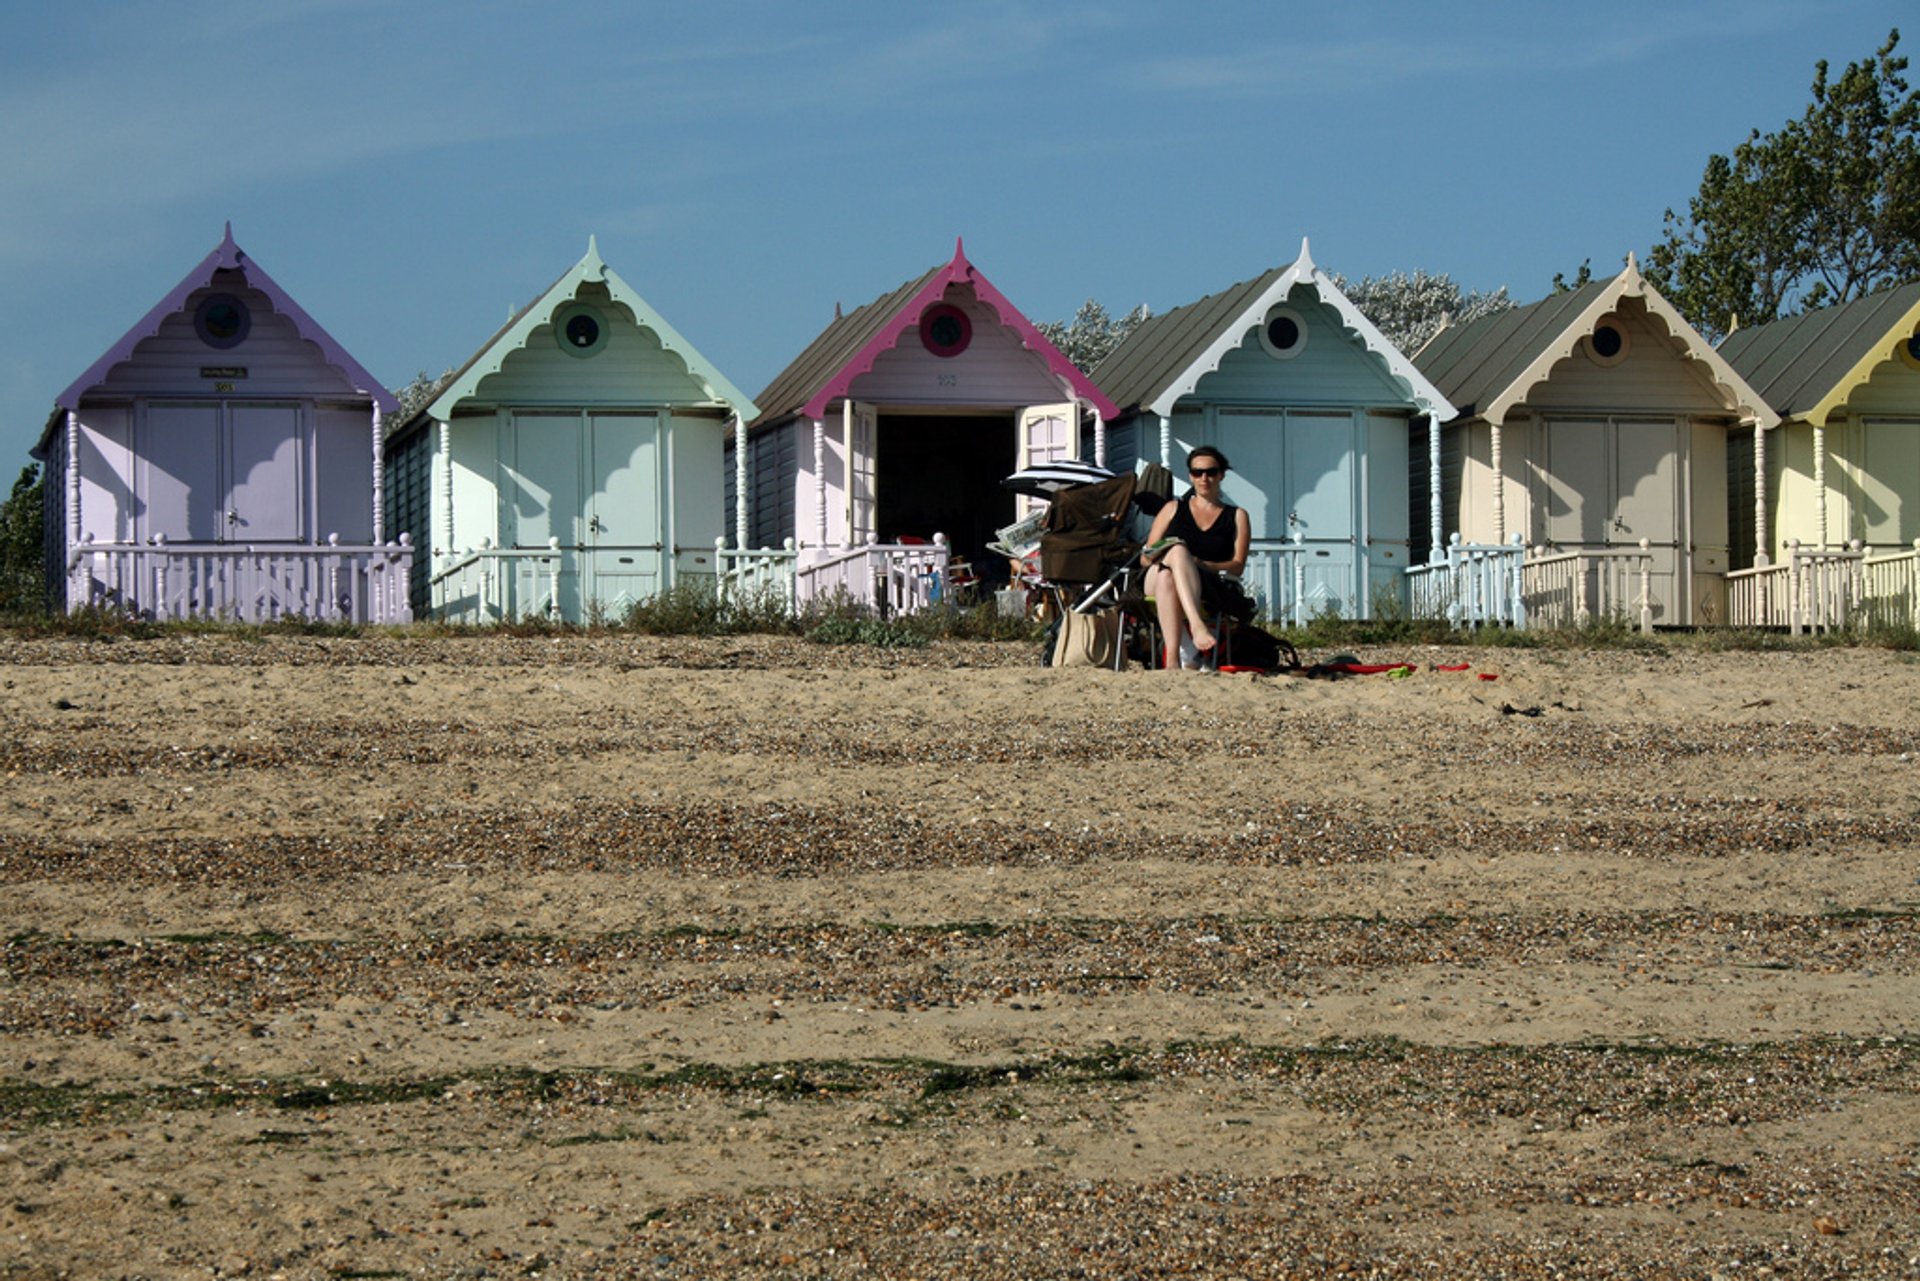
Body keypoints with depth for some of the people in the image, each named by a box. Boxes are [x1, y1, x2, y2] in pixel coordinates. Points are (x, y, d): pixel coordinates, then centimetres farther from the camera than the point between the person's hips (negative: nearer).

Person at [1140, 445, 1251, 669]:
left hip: (1208, 590, -2)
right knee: (1178, 549, -37)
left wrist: (1200, 565, -13)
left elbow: (1237, 566, 7)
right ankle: (1198, 625, -58)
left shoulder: (1236, 516, 21)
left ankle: (1172, 657, -59)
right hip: (1157, 581, 2)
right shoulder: (1173, 509, 26)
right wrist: (1163, 556, -7)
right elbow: (1146, 557, 19)